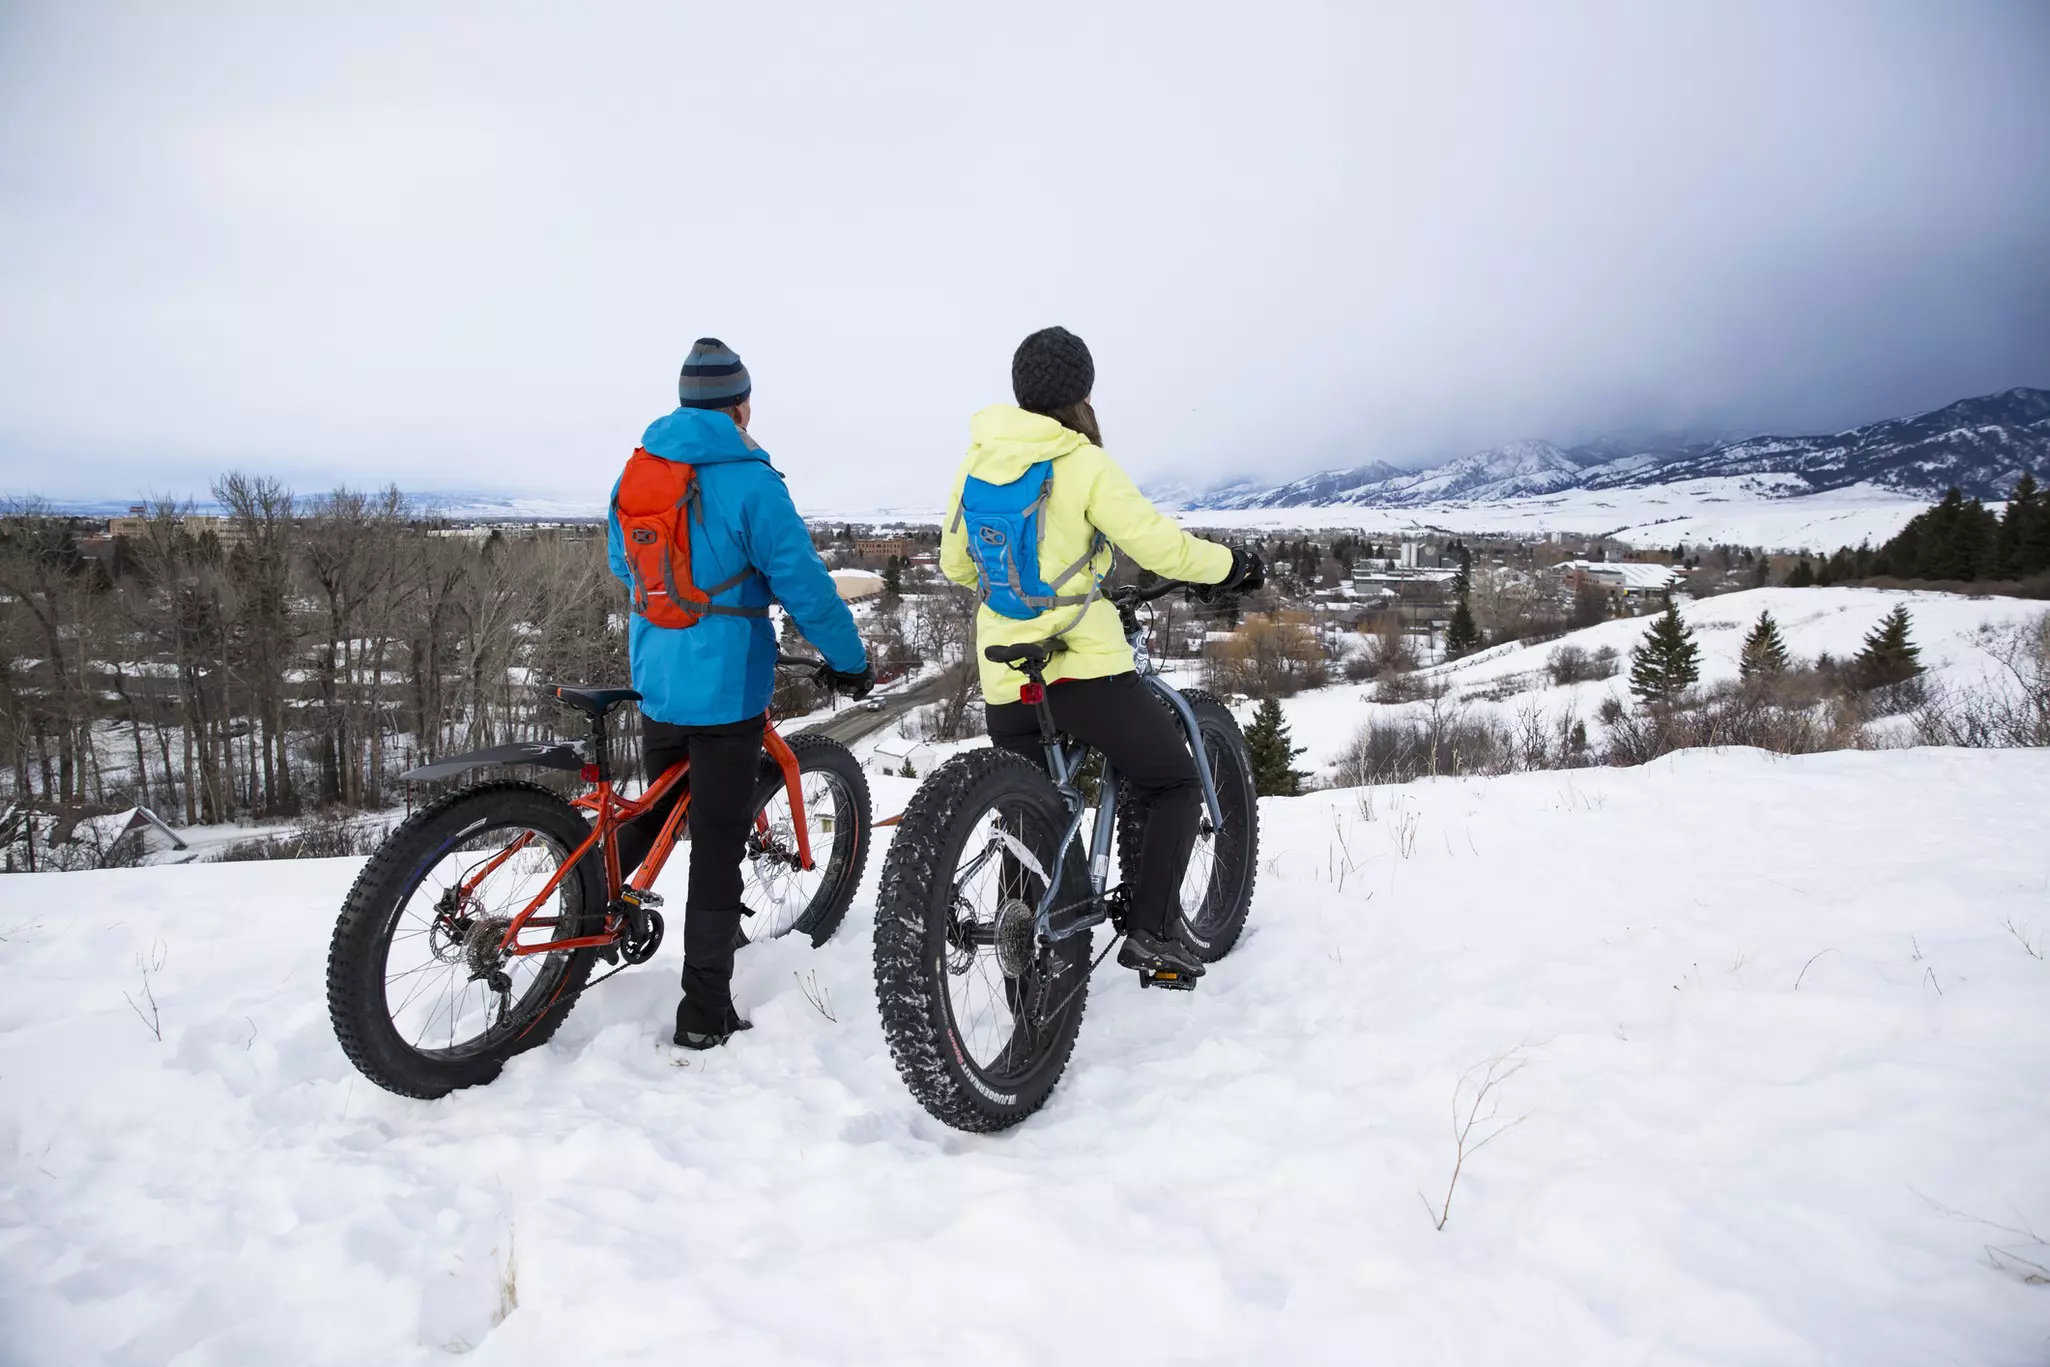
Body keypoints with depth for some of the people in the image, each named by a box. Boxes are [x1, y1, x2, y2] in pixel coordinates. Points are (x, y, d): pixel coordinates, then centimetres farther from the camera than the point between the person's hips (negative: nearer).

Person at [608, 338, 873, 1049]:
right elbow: (804, 585, -15)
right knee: (718, 850, 1)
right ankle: (705, 1014, 9)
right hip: (725, 692, -6)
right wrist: (852, 662, -2)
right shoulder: (749, 480, -15)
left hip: (654, 683, 6)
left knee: (657, 808, 29)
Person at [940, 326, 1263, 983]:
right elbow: (1163, 548, -12)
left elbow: (955, 564, 17)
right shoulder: (1082, 465, -10)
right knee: (1175, 784, 12)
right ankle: (1153, 931, 1)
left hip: (1004, 680, 6)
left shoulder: (975, 460, 7)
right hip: (1082, 670, -5)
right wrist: (1232, 564, 5)